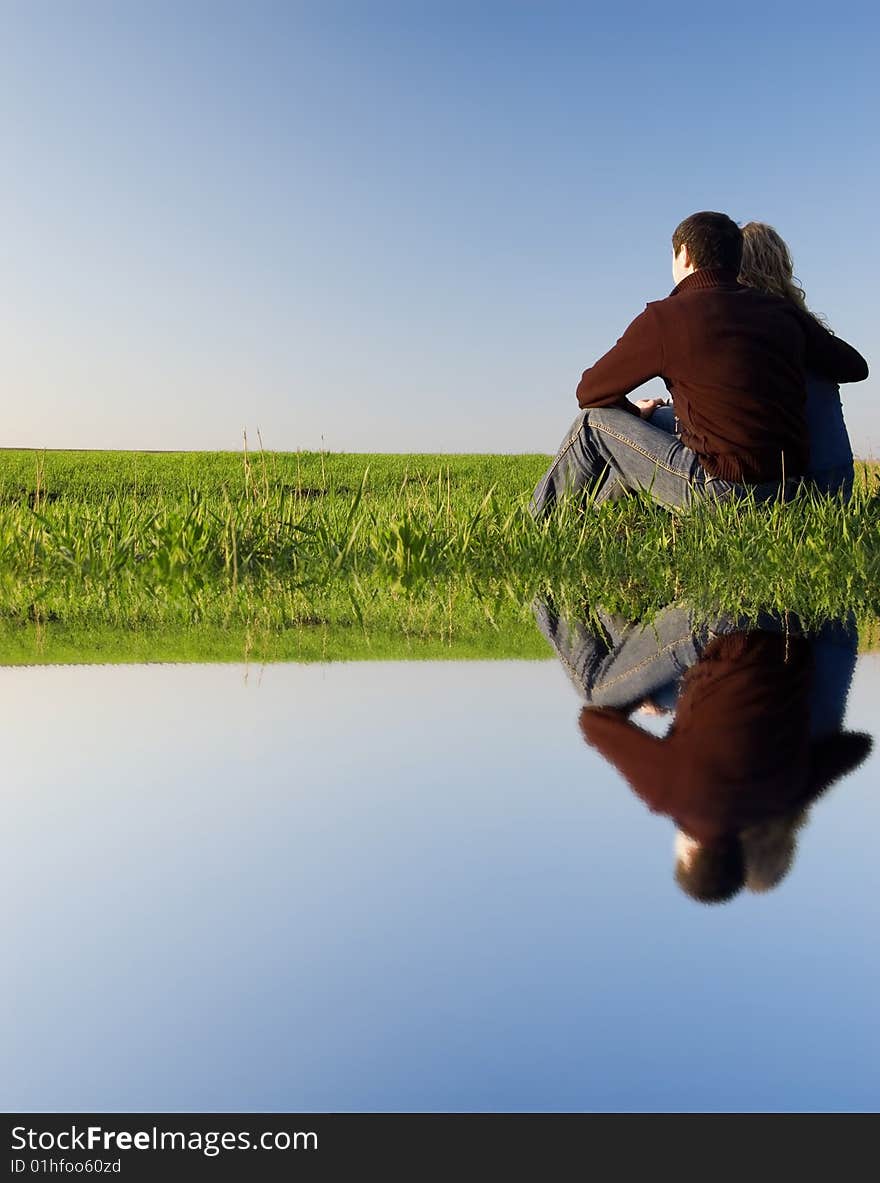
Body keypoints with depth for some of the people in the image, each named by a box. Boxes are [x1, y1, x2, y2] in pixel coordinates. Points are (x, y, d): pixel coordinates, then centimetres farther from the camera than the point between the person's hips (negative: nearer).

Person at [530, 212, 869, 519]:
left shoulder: (664, 317, -5)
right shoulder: (783, 312, 9)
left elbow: (589, 392, 4)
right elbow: (855, 366, 19)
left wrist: (633, 412, 26)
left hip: (717, 492, -7)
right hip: (786, 490, 7)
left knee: (594, 422, 11)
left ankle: (539, 524, 27)